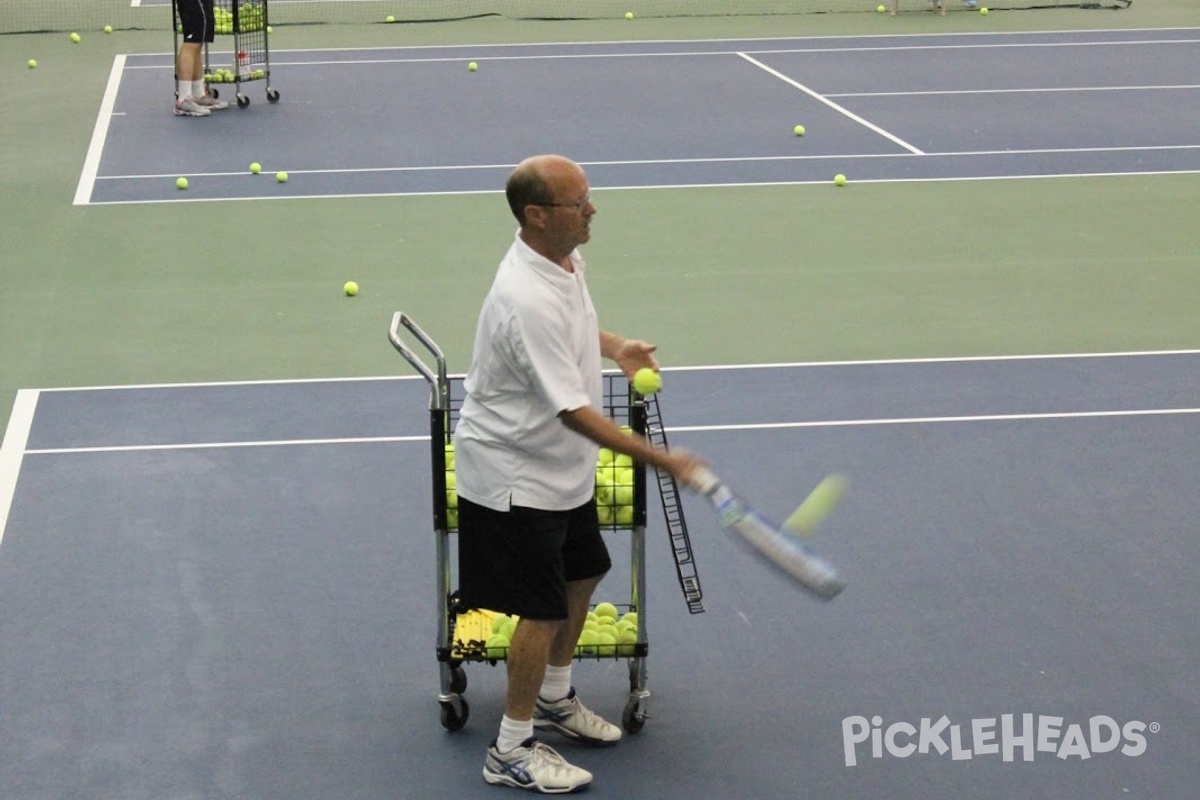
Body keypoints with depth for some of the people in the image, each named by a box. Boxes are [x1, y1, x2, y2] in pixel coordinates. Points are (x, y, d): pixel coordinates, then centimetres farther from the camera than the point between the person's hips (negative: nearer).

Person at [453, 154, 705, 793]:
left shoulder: (563, 258, -3)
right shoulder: (528, 302, -34)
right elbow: (574, 411, -34)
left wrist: (614, 346, 0)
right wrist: (660, 460, -34)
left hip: (562, 470, 10)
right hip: (515, 477, -10)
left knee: (582, 575, 23)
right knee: (542, 610, -2)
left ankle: (553, 698, 44)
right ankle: (511, 753, 13)